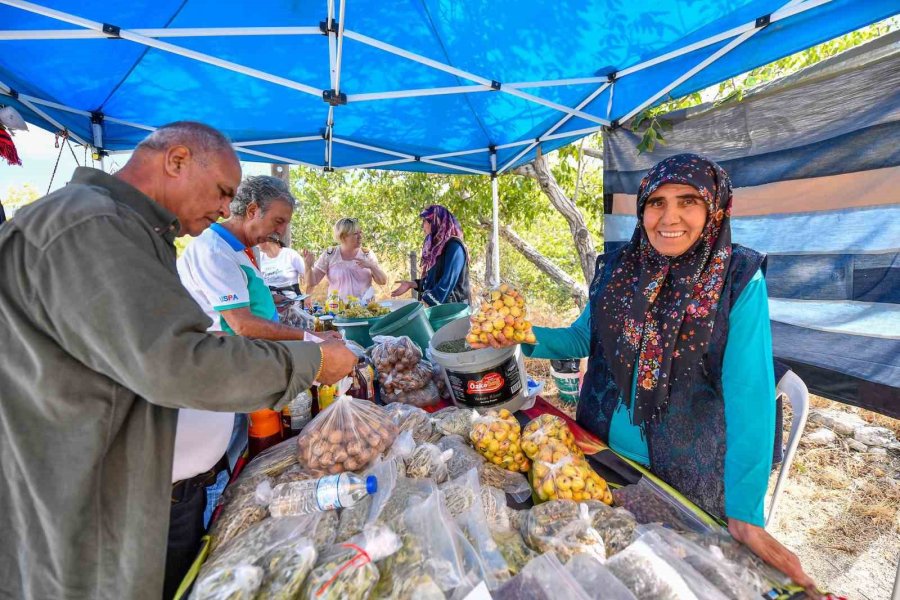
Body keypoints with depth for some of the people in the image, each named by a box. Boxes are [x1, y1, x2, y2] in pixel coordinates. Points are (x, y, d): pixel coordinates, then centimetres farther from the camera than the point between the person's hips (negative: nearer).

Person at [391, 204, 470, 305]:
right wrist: (412, 284, 7)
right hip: (435, 307, 8)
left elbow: (447, 283, -23)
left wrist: (425, 303, -26)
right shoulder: (436, 246, 13)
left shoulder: (454, 246, -14)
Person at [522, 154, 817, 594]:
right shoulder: (616, 268, -6)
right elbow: (584, 337, 3)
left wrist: (744, 511, -23)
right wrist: (527, 338, -16)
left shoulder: (738, 279, -17)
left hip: (687, 471, -3)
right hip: (602, 450, 4)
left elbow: (748, 395, -21)